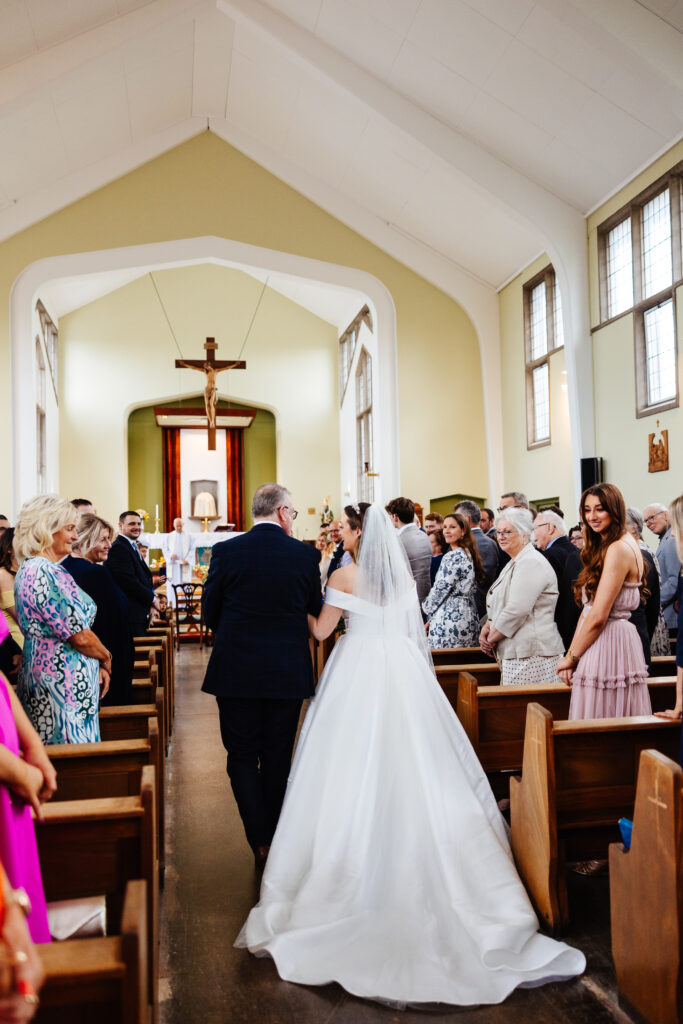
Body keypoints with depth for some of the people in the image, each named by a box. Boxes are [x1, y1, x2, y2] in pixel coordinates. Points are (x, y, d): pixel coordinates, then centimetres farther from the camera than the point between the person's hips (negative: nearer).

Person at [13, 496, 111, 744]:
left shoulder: (29, 569, 13)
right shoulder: (46, 573, -19)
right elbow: (80, 636, -18)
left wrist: (97, 665, 8)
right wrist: (106, 659, 1)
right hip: (64, 684, -10)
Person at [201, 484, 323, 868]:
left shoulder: (226, 552, -6)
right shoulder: (306, 555, -5)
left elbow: (210, 613, 0)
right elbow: (316, 612, 4)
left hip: (235, 671, -1)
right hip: (289, 672, 1)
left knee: (242, 756, 11)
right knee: (278, 758, 15)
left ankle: (261, 842, 4)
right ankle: (276, 839, 27)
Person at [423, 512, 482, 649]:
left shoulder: (453, 557, -15)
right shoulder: (468, 554, 14)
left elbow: (441, 588, -15)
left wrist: (426, 607, 5)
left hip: (450, 618, -10)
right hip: (468, 616, 10)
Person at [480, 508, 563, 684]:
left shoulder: (531, 563, -13)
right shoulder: (514, 563, 21)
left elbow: (516, 610, -21)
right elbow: (500, 605, 24)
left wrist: (491, 639, -10)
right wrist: (487, 628, 5)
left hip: (530, 655, -10)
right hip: (513, 652, 10)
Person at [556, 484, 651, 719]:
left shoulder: (618, 549, -16)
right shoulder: (603, 546, 14)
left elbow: (598, 617, -19)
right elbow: (588, 609, 11)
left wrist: (571, 657, -8)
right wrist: (571, 655, 5)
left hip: (608, 644, -10)